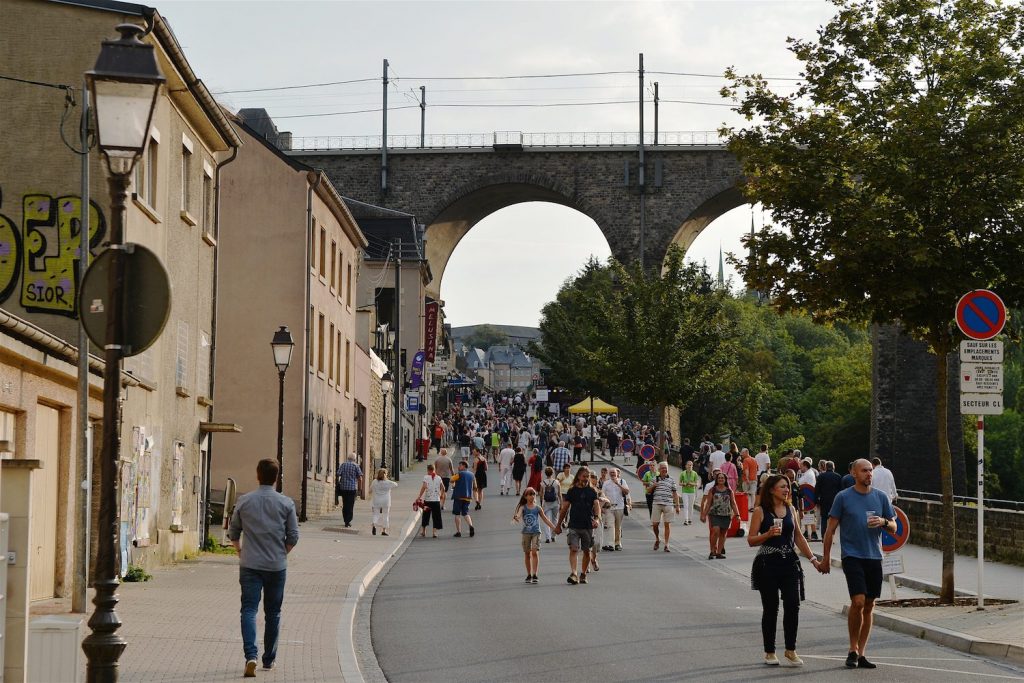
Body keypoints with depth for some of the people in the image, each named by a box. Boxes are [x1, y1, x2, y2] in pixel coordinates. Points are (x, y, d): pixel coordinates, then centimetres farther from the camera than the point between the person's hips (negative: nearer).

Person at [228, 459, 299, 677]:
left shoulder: (244, 501, -1)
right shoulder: (286, 503, -3)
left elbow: (233, 532, 7)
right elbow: (293, 536, -1)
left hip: (250, 565, -1)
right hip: (277, 566, 1)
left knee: (249, 610, -4)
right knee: (273, 613, 13)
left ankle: (251, 656, -22)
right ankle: (269, 659, 22)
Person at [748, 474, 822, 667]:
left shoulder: (790, 510, 10)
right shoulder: (760, 511, -3)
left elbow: (798, 537, 17)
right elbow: (751, 540, -4)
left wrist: (813, 559, 13)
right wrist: (768, 534, -21)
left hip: (789, 563, 3)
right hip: (767, 564, -3)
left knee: (793, 605, -7)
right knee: (770, 608, 3)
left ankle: (790, 650, 5)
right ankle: (769, 652, 15)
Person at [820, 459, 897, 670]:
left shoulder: (881, 497, 9)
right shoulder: (843, 497, -1)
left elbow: (894, 528, 13)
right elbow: (830, 529, 2)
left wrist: (883, 522, -9)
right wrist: (825, 558, 1)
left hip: (874, 557, 4)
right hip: (852, 556, -4)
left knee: (869, 606, 6)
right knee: (858, 601, -15)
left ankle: (861, 653, 14)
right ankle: (853, 649, 1)